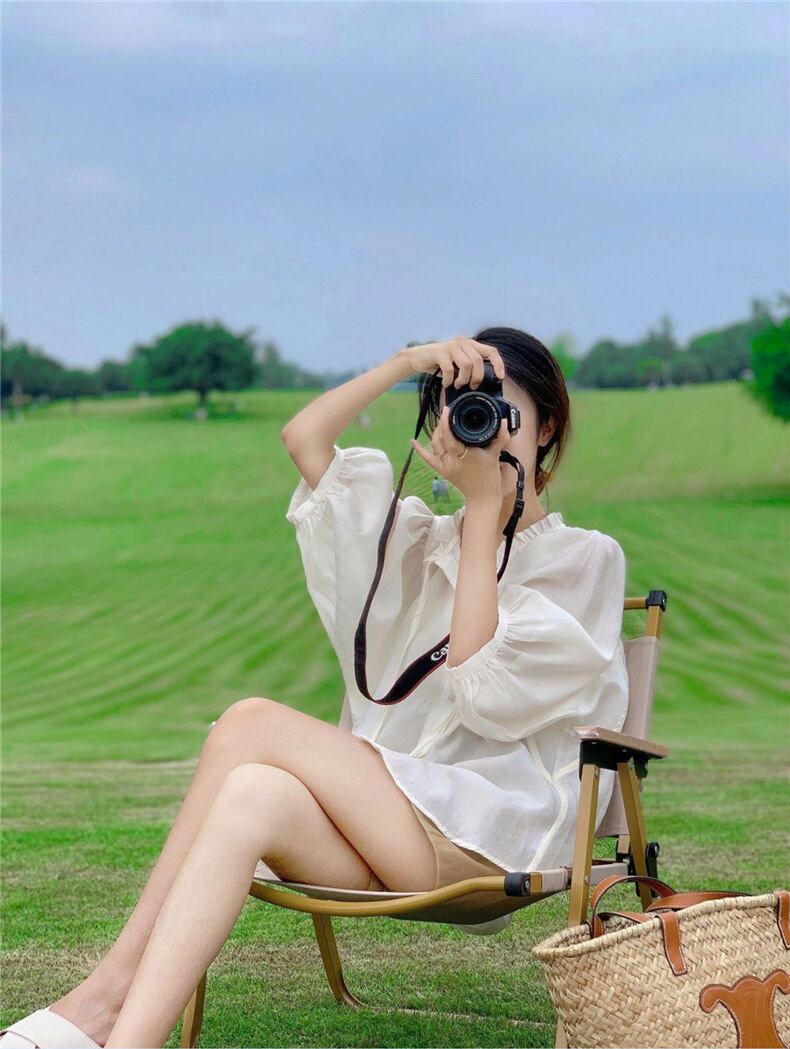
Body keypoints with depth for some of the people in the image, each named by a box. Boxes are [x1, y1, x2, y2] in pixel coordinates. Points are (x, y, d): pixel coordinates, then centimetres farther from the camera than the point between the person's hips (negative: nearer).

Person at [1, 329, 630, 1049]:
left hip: (494, 836, -5)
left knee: (252, 723, -25)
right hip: (385, 836, 5)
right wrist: (407, 362, 5)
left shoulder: (586, 559, 9)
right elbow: (303, 438, 15)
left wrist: (487, 506, -4)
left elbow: (484, 690, -8)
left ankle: (111, 990, -29)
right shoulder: (418, 541, 26)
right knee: (254, 795, -30)